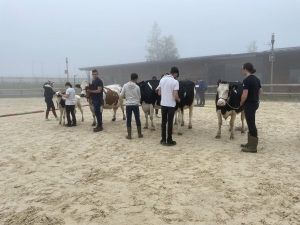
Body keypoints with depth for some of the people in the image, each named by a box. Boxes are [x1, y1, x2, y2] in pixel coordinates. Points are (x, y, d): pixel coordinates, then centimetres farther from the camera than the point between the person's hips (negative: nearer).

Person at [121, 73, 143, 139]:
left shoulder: (125, 85, -3)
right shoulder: (137, 87, -5)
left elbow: (122, 95, 0)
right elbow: (139, 97, 2)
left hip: (128, 105, 1)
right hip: (135, 105, -1)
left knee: (128, 120, 6)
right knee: (137, 119, 10)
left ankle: (129, 135, 8)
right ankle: (139, 134, 19)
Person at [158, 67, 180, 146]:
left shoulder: (162, 80, 3)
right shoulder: (175, 81, -13)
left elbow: (159, 93, 7)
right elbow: (175, 95, -17)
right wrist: (178, 100, 3)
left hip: (163, 104, 5)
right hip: (171, 105, -5)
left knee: (163, 122, 12)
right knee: (170, 122, 3)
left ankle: (163, 140, 17)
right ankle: (169, 141, 9)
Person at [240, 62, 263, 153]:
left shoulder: (246, 80, -17)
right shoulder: (256, 79, 10)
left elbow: (244, 95, -21)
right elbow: (260, 91, 17)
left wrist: (241, 103, -6)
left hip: (249, 104, -9)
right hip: (255, 103, 9)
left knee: (251, 124, -3)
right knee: (251, 123, 18)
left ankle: (253, 147, 4)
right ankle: (250, 143, 28)